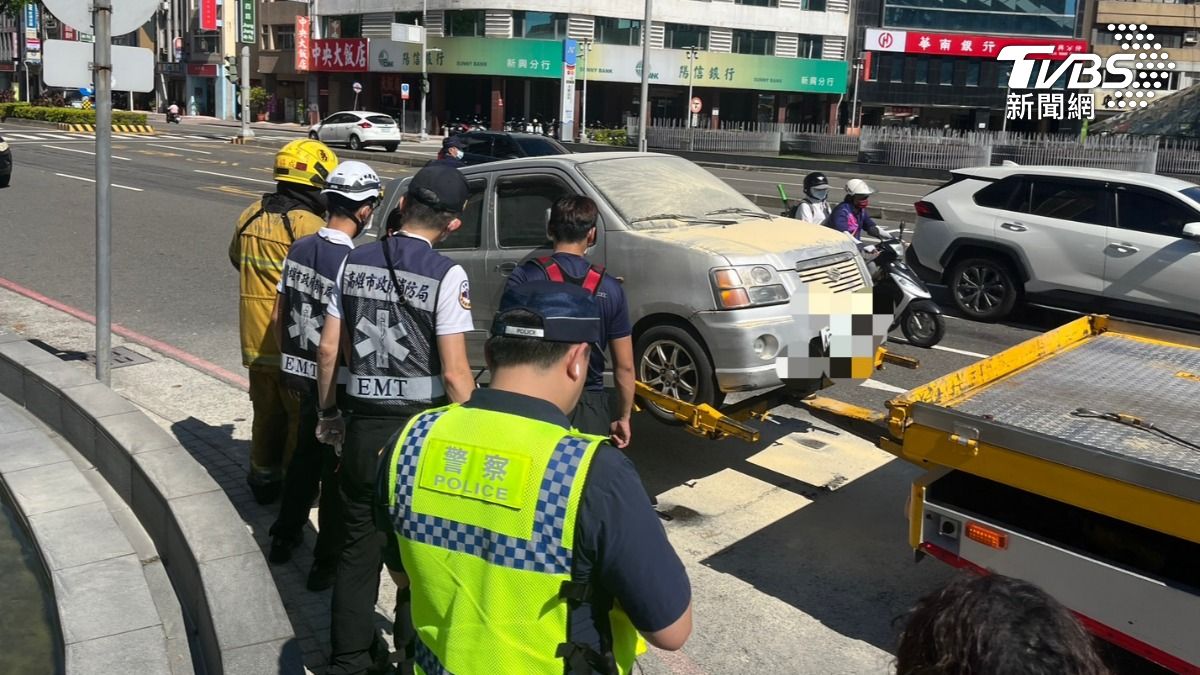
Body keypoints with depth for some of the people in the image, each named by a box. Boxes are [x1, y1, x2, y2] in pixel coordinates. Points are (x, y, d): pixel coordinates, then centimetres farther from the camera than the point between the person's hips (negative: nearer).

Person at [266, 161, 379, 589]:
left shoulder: (300, 249, 0)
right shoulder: (351, 263, -23)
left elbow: (278, 318, 9)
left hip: (300, 373, 7)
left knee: (305, 454, 24)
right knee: (337, 471, 7)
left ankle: (285, 537, 37)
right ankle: (327, 563, 17)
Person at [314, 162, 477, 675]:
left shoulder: (355, 262, 1)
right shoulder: (446, 275, -14)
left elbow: (328, 348, 6)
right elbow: (454, 372, -17)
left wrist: (328, 411, 19)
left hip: (362, 426, 4)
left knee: (359, 546, 16)